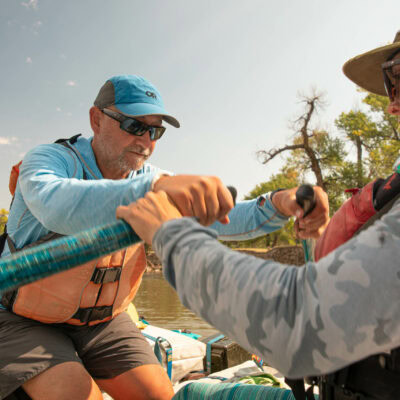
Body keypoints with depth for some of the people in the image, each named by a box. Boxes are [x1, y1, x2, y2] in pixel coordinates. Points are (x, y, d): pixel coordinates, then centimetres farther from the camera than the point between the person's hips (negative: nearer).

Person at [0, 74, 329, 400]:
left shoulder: (150, 178, -4)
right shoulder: (49, 159, -19)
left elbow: (218, 219, -13)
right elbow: (59, 207, -43)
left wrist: (278, 205, -32)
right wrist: (154, 187, -59)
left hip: (101, 320, 5)